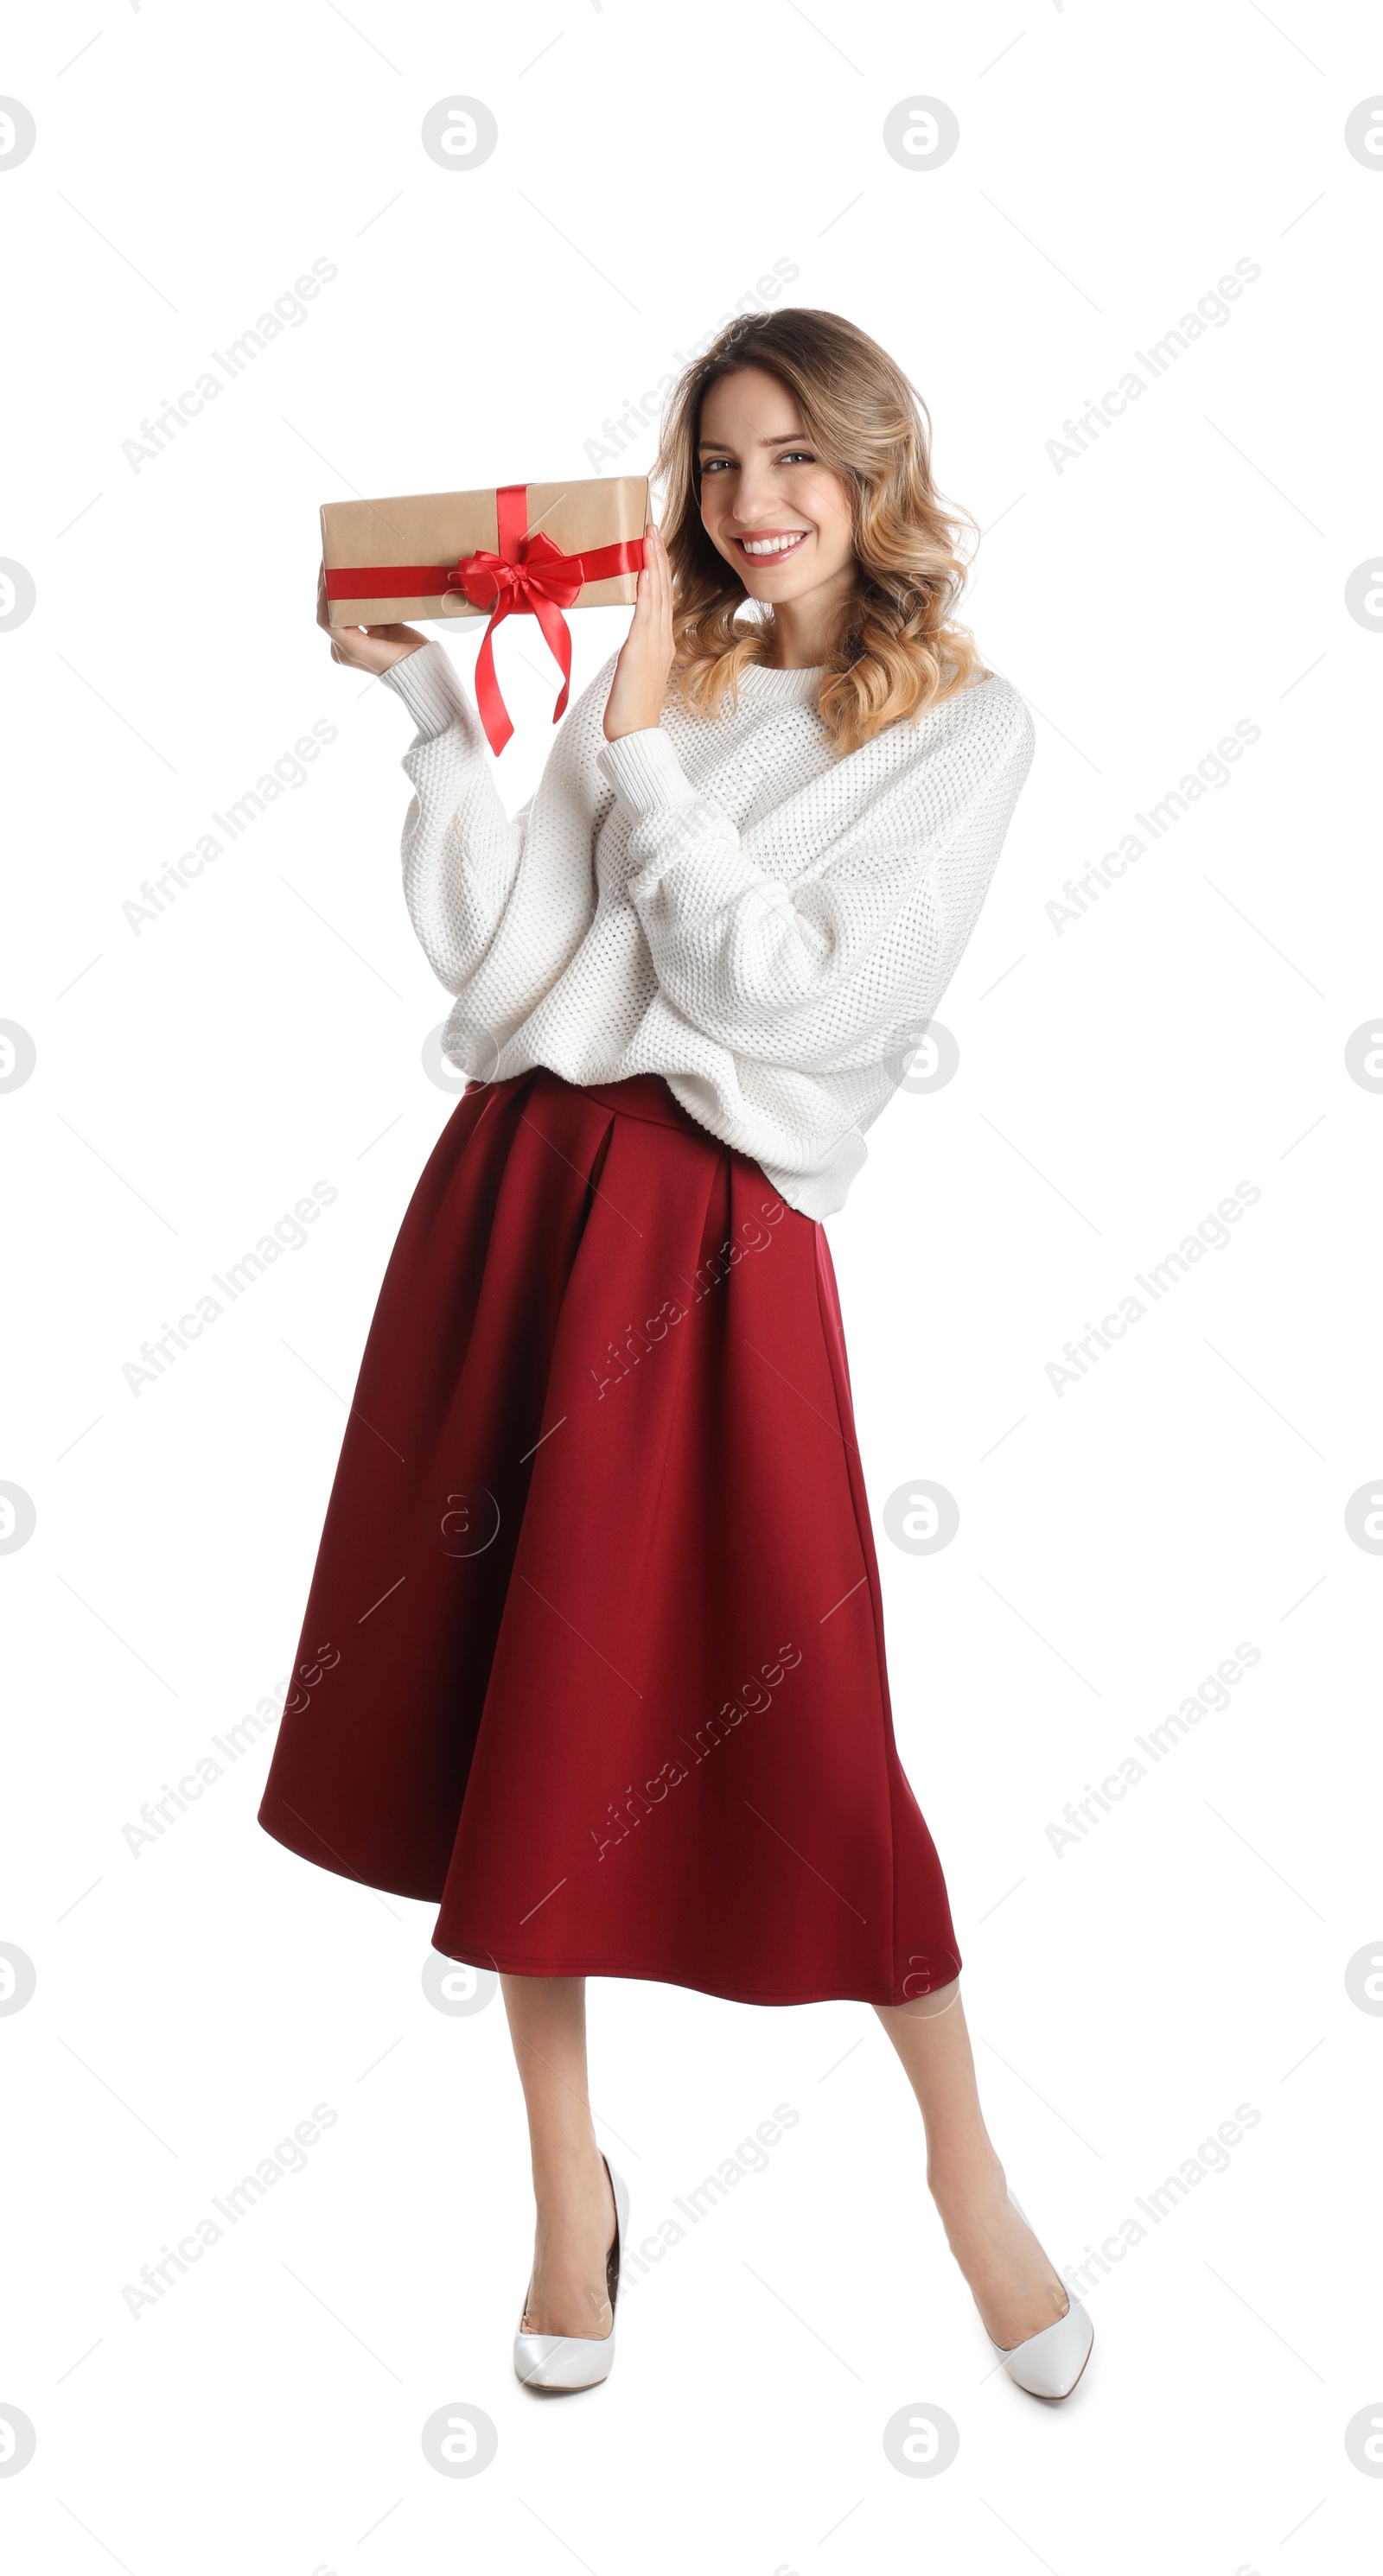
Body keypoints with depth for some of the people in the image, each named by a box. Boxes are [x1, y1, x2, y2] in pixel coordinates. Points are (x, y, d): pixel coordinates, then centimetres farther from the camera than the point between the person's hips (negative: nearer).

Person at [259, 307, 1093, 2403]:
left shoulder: (962, 724, 2)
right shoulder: (650, 674, 14)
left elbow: (790, 995, -10)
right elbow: (494, 955, 5)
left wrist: (642, 760, -8)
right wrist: (437, 705, 0)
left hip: (716, 1238, -4)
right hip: (517, 1190, 5)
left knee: (789, 1724, -4)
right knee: (530, 1706, 9)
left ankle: (967, 2170, 22)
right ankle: (570, 2180, 28)